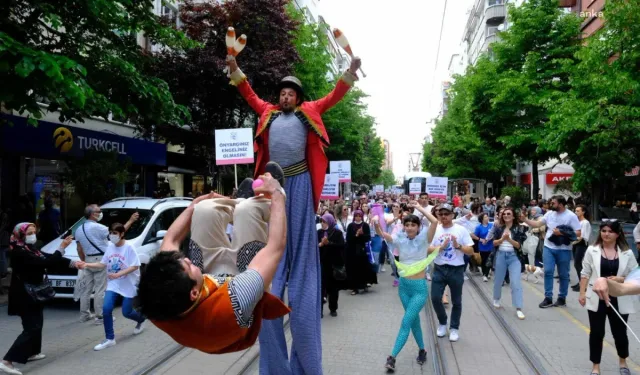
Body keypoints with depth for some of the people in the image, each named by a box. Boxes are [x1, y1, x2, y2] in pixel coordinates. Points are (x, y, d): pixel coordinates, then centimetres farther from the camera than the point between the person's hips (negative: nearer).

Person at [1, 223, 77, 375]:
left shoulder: (30, 249, 8)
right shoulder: (19, 252, -22)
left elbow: (47, 258, 5)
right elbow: (44, 263, -28)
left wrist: (72, 263, -4)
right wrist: (62, 248, -25)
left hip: (31, 293, 10)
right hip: (24, 295, -10)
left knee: (37, 322, 20)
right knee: (31, 327, -10)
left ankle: (31, 353, 33)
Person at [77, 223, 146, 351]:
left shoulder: (129, 247, -16)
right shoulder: (110, 247, 1)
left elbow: (135, 266, -19)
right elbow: (103, 264, 6)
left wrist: (118, 274, -28)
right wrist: (87, 265, -9)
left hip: (128, 285, -4)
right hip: (113, 284, 4)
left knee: (126, 312, 4)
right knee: (106, 309, -11)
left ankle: (141, 319, 39)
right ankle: (109, 339, 1)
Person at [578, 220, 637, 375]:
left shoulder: (627, 253, -2)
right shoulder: (592, 250, -3)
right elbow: (585, 273, 1)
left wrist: (621, 279, -16)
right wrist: (582, 293, -1)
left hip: (619, 300, 1)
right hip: (597, 298, -1)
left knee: (620, 332, 14)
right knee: (596, 333, 3)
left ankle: (623, 362, 41)